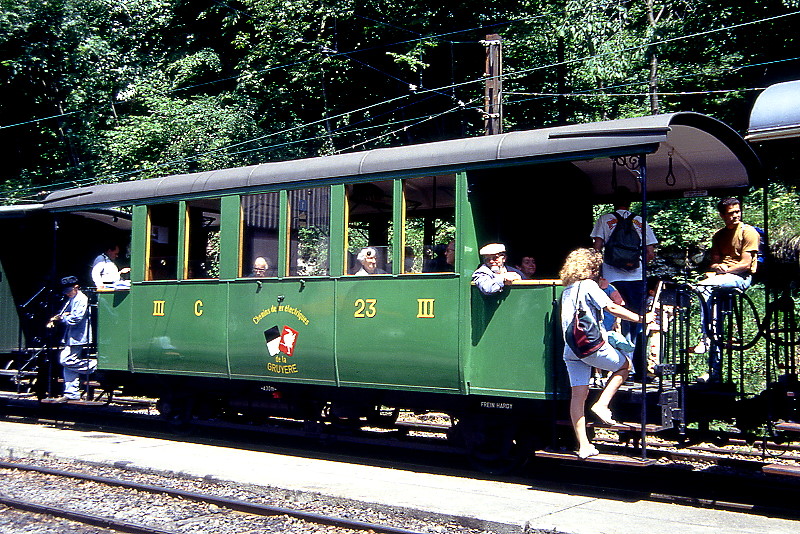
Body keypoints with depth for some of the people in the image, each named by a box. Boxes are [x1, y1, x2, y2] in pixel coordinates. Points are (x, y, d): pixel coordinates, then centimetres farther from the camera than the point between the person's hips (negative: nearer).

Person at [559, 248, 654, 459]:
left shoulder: (567, 291, 20)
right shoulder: (589, 285, -3)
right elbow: (611, 308, -10)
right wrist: (639, 318, -4)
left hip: (570, 349, 7)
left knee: (578, 395, 4)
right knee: (625, 365, 18)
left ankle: (583, 446, 4)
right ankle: (602, 404, 4)